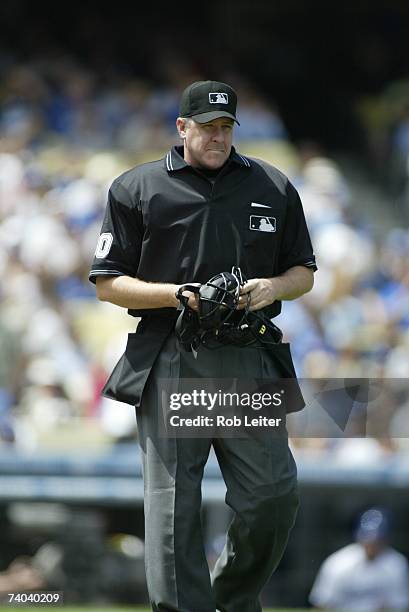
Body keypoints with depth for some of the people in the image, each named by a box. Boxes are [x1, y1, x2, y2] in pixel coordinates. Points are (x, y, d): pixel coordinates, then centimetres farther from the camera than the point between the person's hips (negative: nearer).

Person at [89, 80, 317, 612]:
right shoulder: (136, 189, 7)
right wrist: (179, 295, -10)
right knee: (173, 505, -7)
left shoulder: (274, 188, 15)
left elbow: (304, 273, 20)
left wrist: (273, 288, -3)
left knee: (274, 496, -4)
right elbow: (107, 283, 5)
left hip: (250, 365, 2)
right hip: (169, 363, -2)